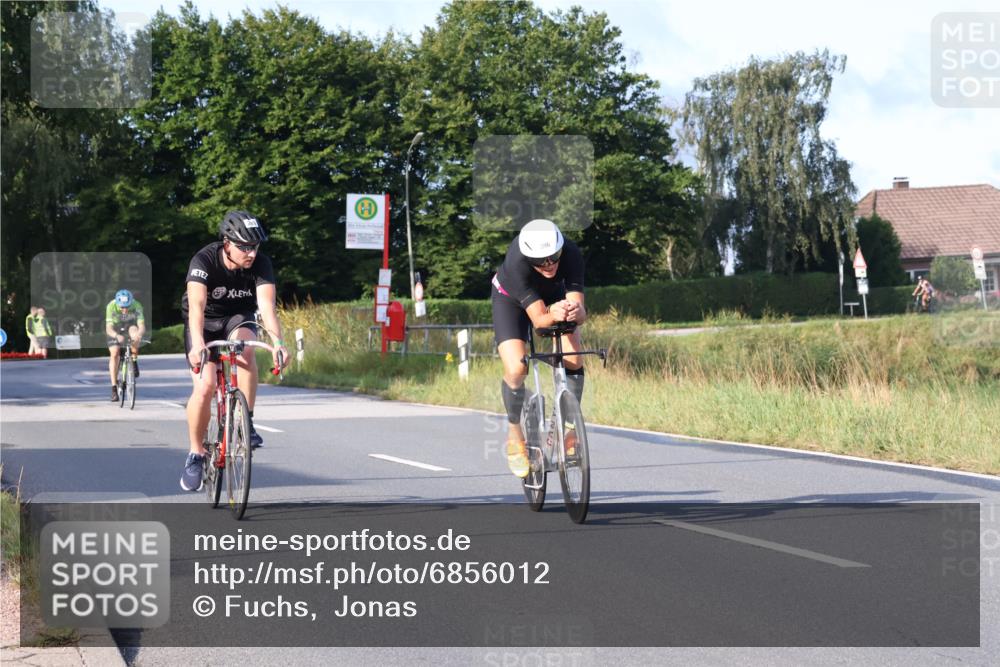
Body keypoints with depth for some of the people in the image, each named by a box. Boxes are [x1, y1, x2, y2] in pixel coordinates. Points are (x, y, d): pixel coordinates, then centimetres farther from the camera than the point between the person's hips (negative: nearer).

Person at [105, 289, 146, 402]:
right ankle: (114, 388, -8)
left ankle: (134, 361, -12)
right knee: (114, 354, -15)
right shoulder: (111, 306, -34)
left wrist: (139, 333, -59)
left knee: (135, 333, -34)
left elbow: (142, 326, -37)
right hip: (116, 328, -1)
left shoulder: (136, 306, -32)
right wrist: (117, 336, -59)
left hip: (130, 325, 1)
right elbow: (108, 329, -38)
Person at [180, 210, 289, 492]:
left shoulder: (261, 263, -22)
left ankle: (246, 424, -22)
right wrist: (198, 344, -57)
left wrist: (277, 341, -51)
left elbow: (266, 304, -34)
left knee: (245, 349, -34)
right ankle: (196, 454, 0)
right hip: (205, 323, -2)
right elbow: (197, 305, -41)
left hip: (238, 318, 2)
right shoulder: (204, 260, -28)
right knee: (205, 386, -19)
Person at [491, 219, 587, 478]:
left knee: (573, 357, -20)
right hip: (512, 299, -3)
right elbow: (538, 319, -42)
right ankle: (514, 432, 5)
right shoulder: (517, 262, -41)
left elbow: (581, 312, -39)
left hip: (554, 295, 3)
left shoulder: (571, 254, -35)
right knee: (516, 369, -21)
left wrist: (575, 312, -61)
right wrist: (553, 315, -63)